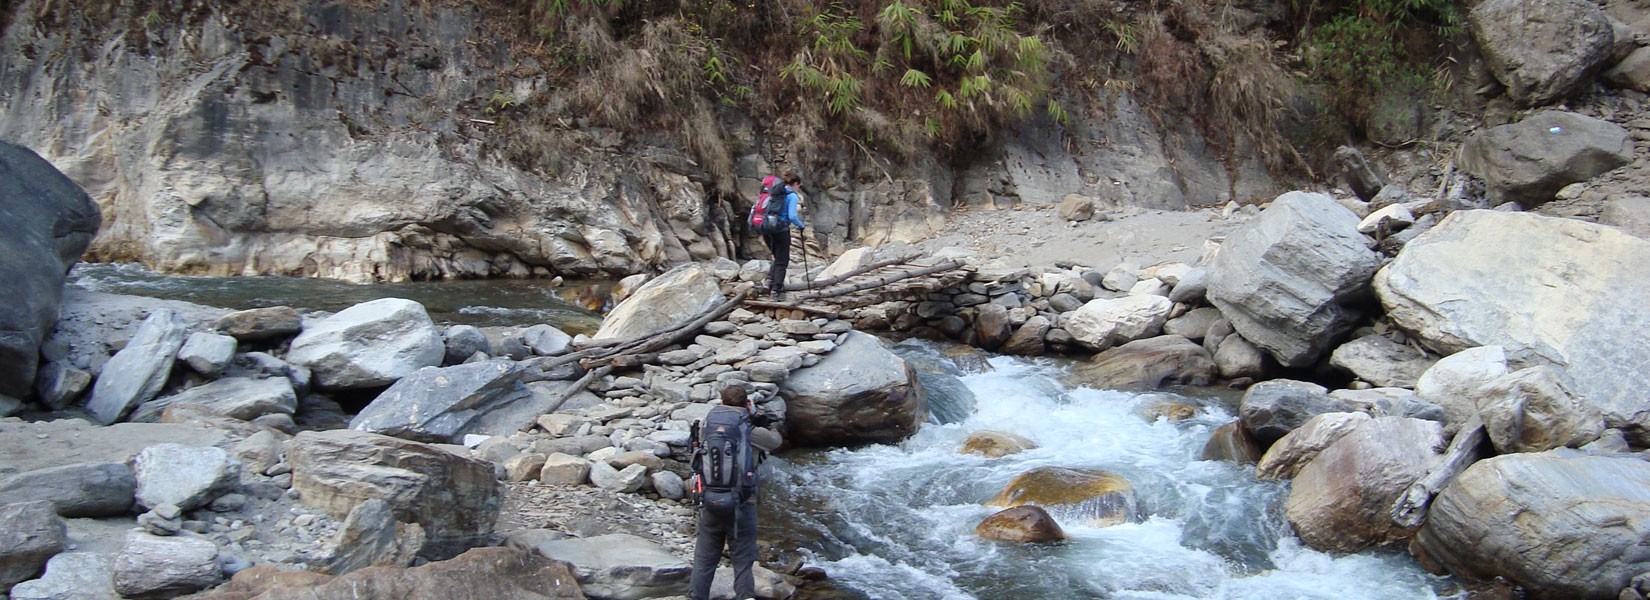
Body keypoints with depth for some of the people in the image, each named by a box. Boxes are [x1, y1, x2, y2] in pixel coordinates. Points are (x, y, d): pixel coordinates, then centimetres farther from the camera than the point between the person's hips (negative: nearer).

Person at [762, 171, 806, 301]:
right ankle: (776, 290, 5)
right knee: (782, 261, 6)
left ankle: (770, 279, 5)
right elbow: (792, 216, -17)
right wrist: (802, 226, -2)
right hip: (781, 231, -6)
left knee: (778, 258, 23)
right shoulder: (792, 196, -7)